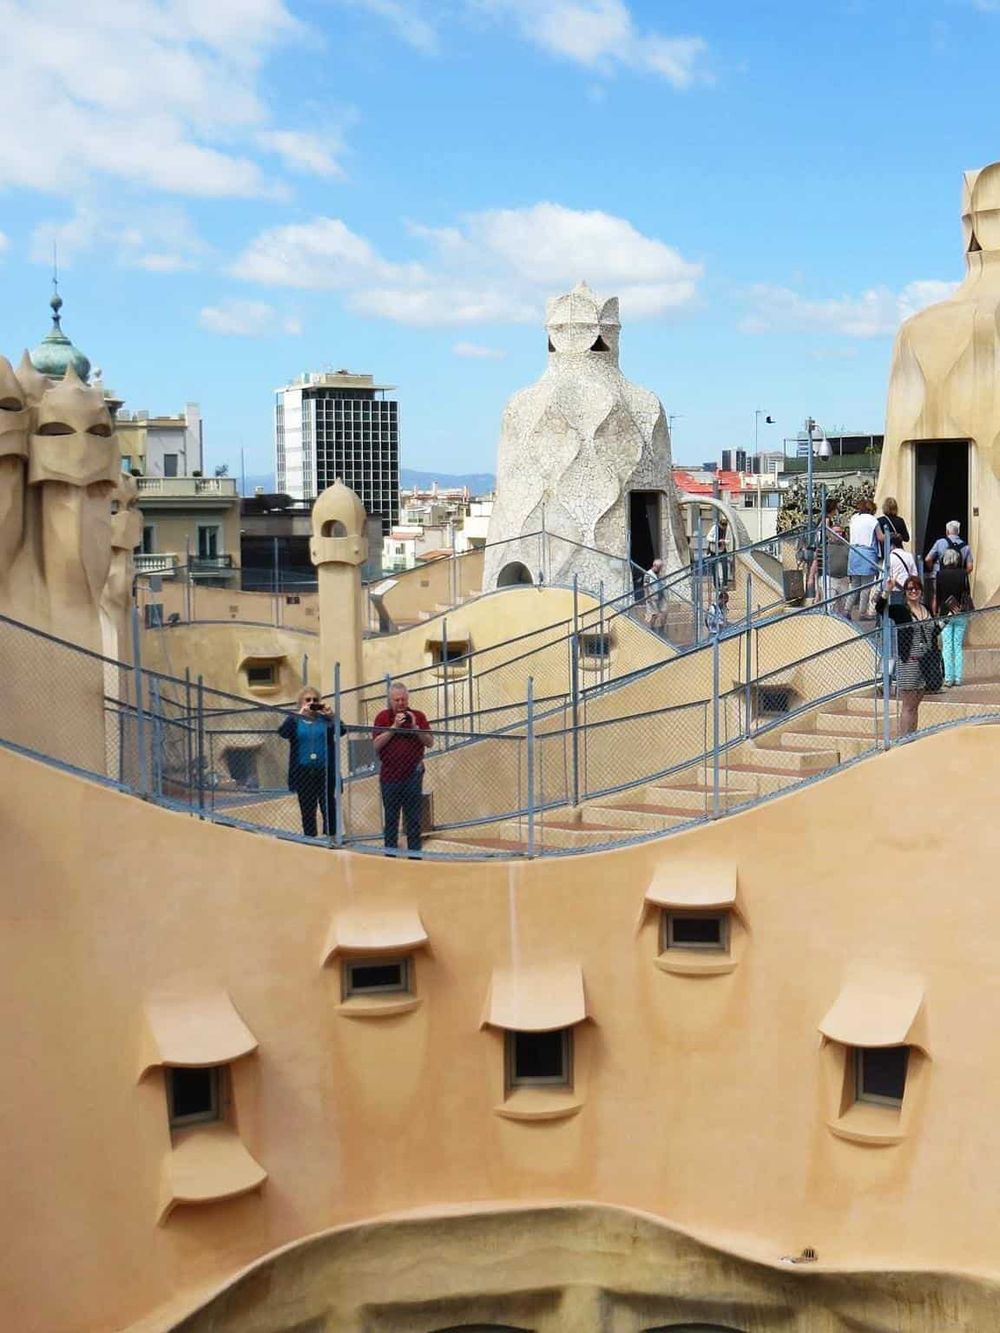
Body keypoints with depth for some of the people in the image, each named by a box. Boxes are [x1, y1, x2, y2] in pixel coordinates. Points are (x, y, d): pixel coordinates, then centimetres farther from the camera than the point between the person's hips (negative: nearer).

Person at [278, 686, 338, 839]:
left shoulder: (324, 719, 5)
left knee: (329, 808, 0)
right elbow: (283, 732, -14)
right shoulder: (294, 720, 5)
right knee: (307, 811, 6)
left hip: (325, 772, 0)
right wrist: (299, 714, -23)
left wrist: (331, 714, -23)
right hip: (303, 773, 0)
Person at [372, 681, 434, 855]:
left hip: (413, 774, 0)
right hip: (389, 775, 0)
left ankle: (414, 854, 9)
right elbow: (376, 744, -10)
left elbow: (430, 742, -1)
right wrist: (394, 726, -17)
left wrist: (415, 727, -15)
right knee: (391, 819, 8)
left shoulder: (418, 716, 3)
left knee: (414, 818, 3)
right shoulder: (383, 717, 0)